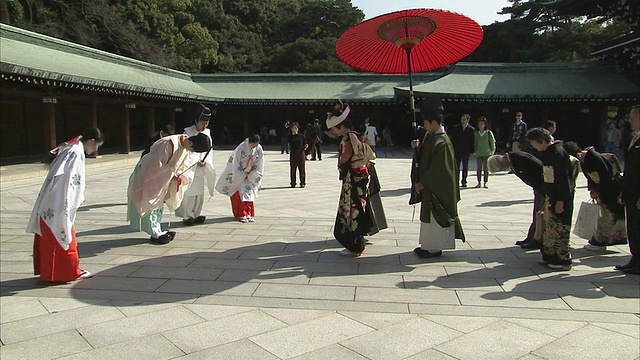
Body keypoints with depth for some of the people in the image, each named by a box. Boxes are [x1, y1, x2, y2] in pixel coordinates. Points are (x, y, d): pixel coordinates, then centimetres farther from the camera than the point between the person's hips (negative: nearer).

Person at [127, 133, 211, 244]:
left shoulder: (186, 146, -9)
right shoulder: (169, 144, -34)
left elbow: (182, 164, 4)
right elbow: (158, 164, -31)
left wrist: (178, 174, -12)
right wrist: (172, 174, -24)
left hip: (162, 176, 9)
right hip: (147, 173, -9)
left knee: (159, 204, 15)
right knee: (151, 204, -3)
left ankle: (157, 231, 24)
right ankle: (155, 234, 3)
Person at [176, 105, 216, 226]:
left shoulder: (207, 133, 9)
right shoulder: (188, 133, -7)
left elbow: (209, 150, 8)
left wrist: (205, 161, -10)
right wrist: (196, 163, -18)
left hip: (201, 170, 6)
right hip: (189, 169, -5)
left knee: (200, 194, 10)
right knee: (188, 194, -5)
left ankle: (196, 215, 21)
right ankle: (187, 216, 6)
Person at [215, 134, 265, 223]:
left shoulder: (259, 149, -13)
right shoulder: (241, 148, -26)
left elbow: (259, 164, -3)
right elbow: (236, 163, -19)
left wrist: (252, 175, -5)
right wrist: (242, 176, -13)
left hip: (250, 174, 4)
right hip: (238, 173, -4)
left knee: (249, 192, 3)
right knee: (239, 193, -4)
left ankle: (248, 213, 8)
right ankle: (241, 214, 0)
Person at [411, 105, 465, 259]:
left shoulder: (442, 142, -21)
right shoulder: (430, 136, 7)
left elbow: (437, 168, -22)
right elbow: (425, 156, 16)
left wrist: (422, 182, -17)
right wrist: (418, 147, -3)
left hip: (437, 187, -9)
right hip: (429, 184, 9)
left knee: (434, 216, 1)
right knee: (429, 216, 15)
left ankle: (434, 248, 12)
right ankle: (428, 245, 25)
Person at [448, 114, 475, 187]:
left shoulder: (471, 129, 0)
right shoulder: (456, 128, 5)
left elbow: (472, 141, 1)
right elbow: (453, 139, 5)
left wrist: (472, 151, -5)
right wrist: (452, 149, -2)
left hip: (466, 151, -1)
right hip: (457, 151, 1)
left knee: (465, 167, 6)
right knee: (456, 166, 1)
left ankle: (464, 181, 13)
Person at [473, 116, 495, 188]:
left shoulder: (489, 133, -2)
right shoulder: (476, 133, 5)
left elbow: (492, 142, 2)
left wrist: (492, 151, -3)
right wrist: (474, 151, 6)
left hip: (487, 153, -2)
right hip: (478, 154, 2)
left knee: (486, 168, 1)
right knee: (479, 168, 2)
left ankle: (485, 183, 8)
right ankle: (479, 182, 9)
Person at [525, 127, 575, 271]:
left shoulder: (558, 153, -18)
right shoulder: (545, 152, 11)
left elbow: (562, 179, -20)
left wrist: (560, 201, -21)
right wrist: (544, 197, 19)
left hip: (560, 196, -10)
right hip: (549, 195, 10)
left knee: (559, 228, -4)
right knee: (549, 227, 14)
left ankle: (563, 260, 4)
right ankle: (551, 257, 23)